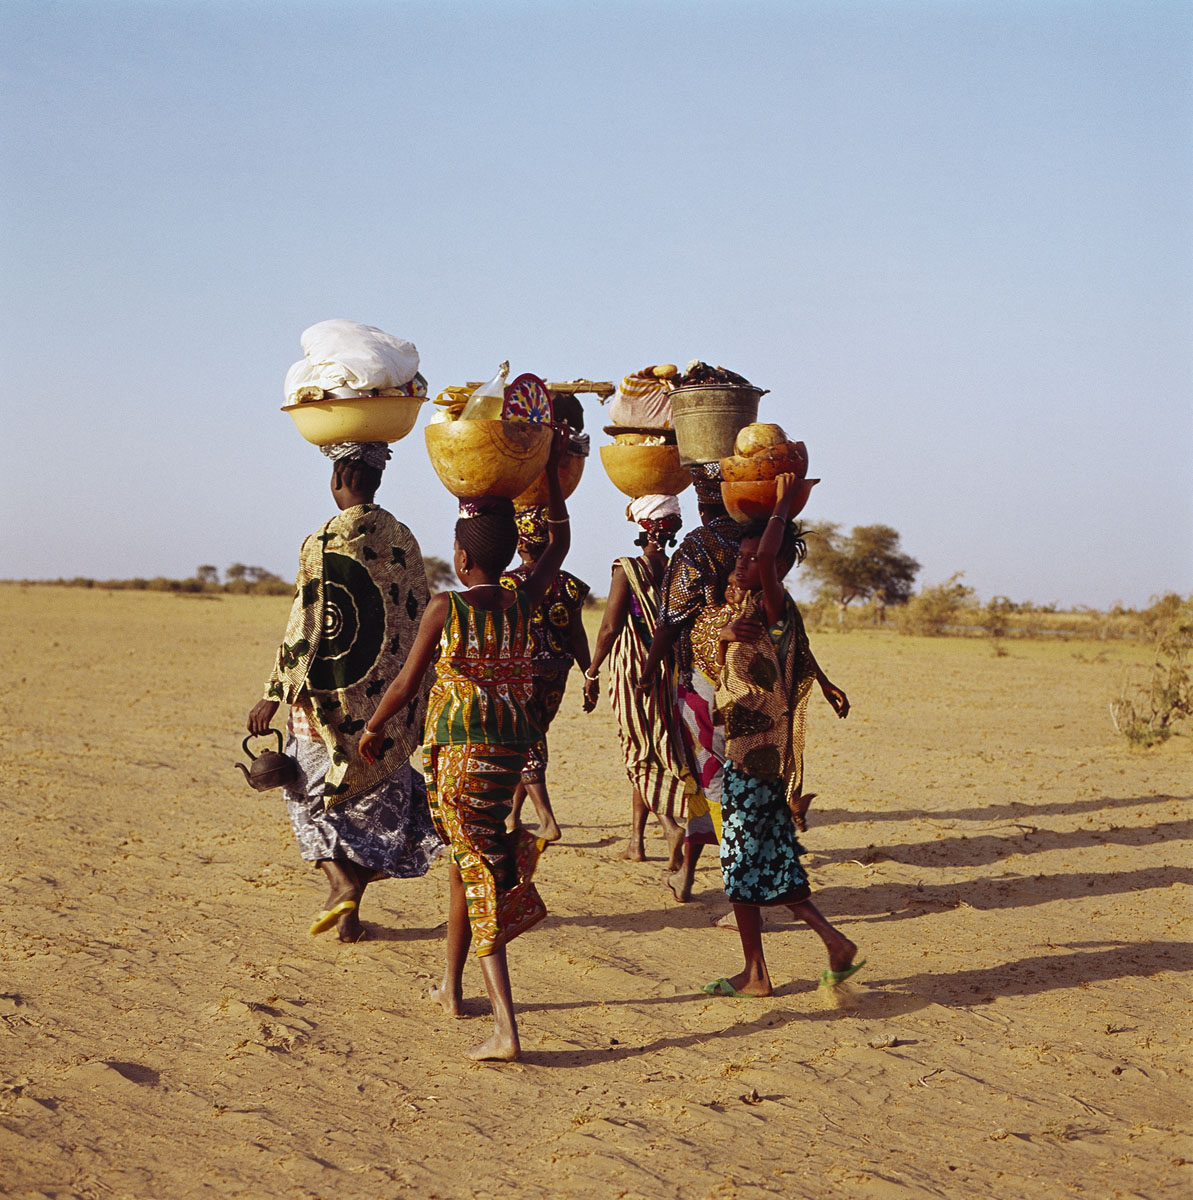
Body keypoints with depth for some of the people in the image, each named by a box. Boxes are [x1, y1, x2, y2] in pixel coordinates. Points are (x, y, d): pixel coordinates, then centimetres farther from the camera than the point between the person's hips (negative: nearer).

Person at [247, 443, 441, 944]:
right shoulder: (403, 540, 4)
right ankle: (350, 912, 16)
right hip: (390, 699, 5)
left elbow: (307, 627, -16)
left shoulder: (325, 543, -14)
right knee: (373, 800, 12)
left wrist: (274, 695, -9)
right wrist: (411, 700, 18)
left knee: (310, 794, 11)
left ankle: (341, 881, -6)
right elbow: (418, 622, 9)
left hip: (333, 697, -5)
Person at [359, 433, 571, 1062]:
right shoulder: (523, 602, 2)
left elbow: (406, 683, -4)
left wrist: (373, 727, 13)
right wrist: (551, 473, 22)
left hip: (457, 750, -5)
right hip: (512, 747, 5)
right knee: (465, 856, 23)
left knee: (478, 873, -5)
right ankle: (451, 986, 37)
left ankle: (505, 1028, -11)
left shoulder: (445, 607, -10)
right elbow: (559, 543, 20)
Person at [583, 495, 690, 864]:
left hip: (633, 671, -4)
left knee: (642, 757, 2)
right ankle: (636, 840, 19)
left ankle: (671, 828, -18)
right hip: (671, 669, 4)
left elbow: (610, 628, -15)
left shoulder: (627, 571, -11)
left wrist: (592, 673, -6)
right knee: (657, 754, 14)